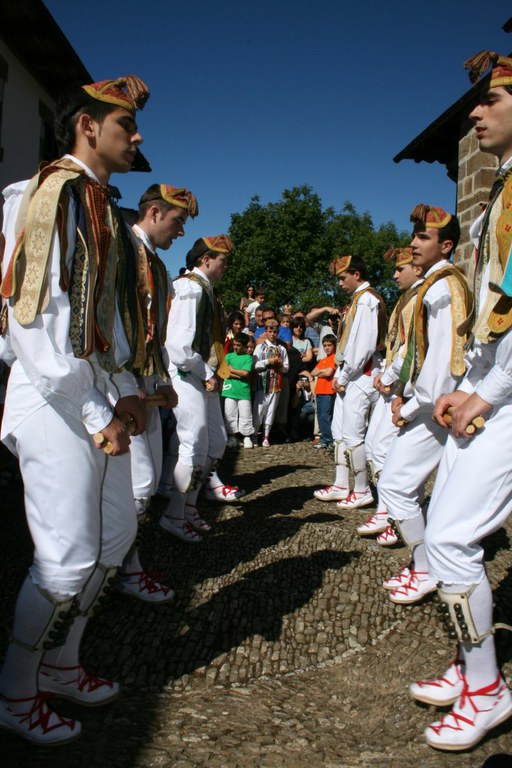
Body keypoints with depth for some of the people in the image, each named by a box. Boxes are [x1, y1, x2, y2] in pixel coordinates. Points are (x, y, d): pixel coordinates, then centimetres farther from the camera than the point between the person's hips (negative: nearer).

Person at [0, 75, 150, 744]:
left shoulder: (104, 209, 18)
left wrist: (125, 390, 6)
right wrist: (94, 413, -17)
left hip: (102, 399, 9)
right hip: (58, 401, -9)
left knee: (116, 535, 15)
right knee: (68, 556, -4)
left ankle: (61, 664, 35)